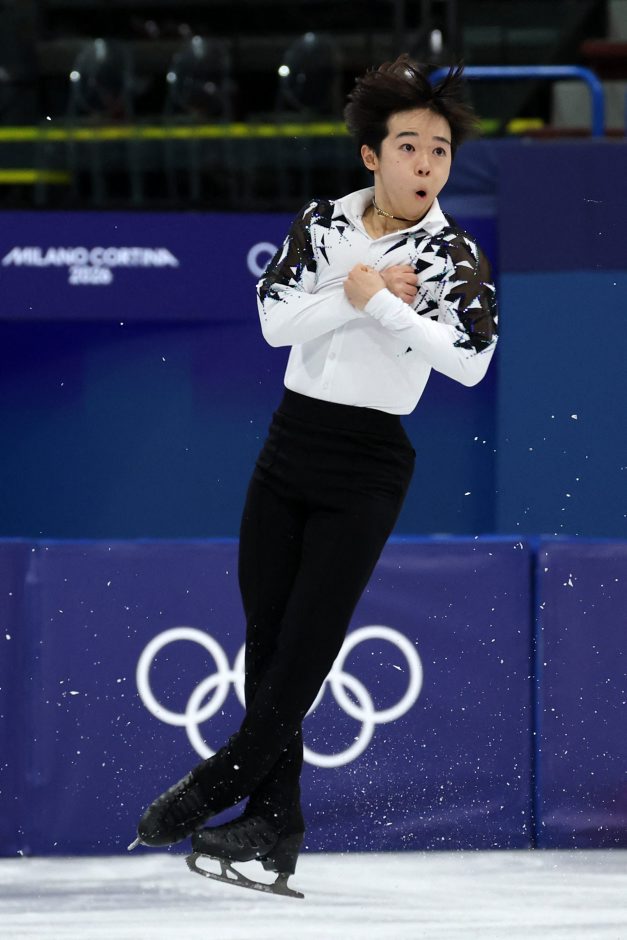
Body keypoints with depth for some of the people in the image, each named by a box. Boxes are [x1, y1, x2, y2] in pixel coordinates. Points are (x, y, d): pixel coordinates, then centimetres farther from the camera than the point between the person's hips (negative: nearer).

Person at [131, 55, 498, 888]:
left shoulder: (454, 255, -7)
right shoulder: (323, 222, 4)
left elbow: (470, 360, -23)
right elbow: (274, 320, -7)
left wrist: (377, 302, -23)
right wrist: (357, 296, -19)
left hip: (367, 465, -4)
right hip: (289, 444, 4)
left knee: (306, 643, -8)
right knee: (265, 633, 4)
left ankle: (217, 784, 4)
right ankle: (274, 821, 9)